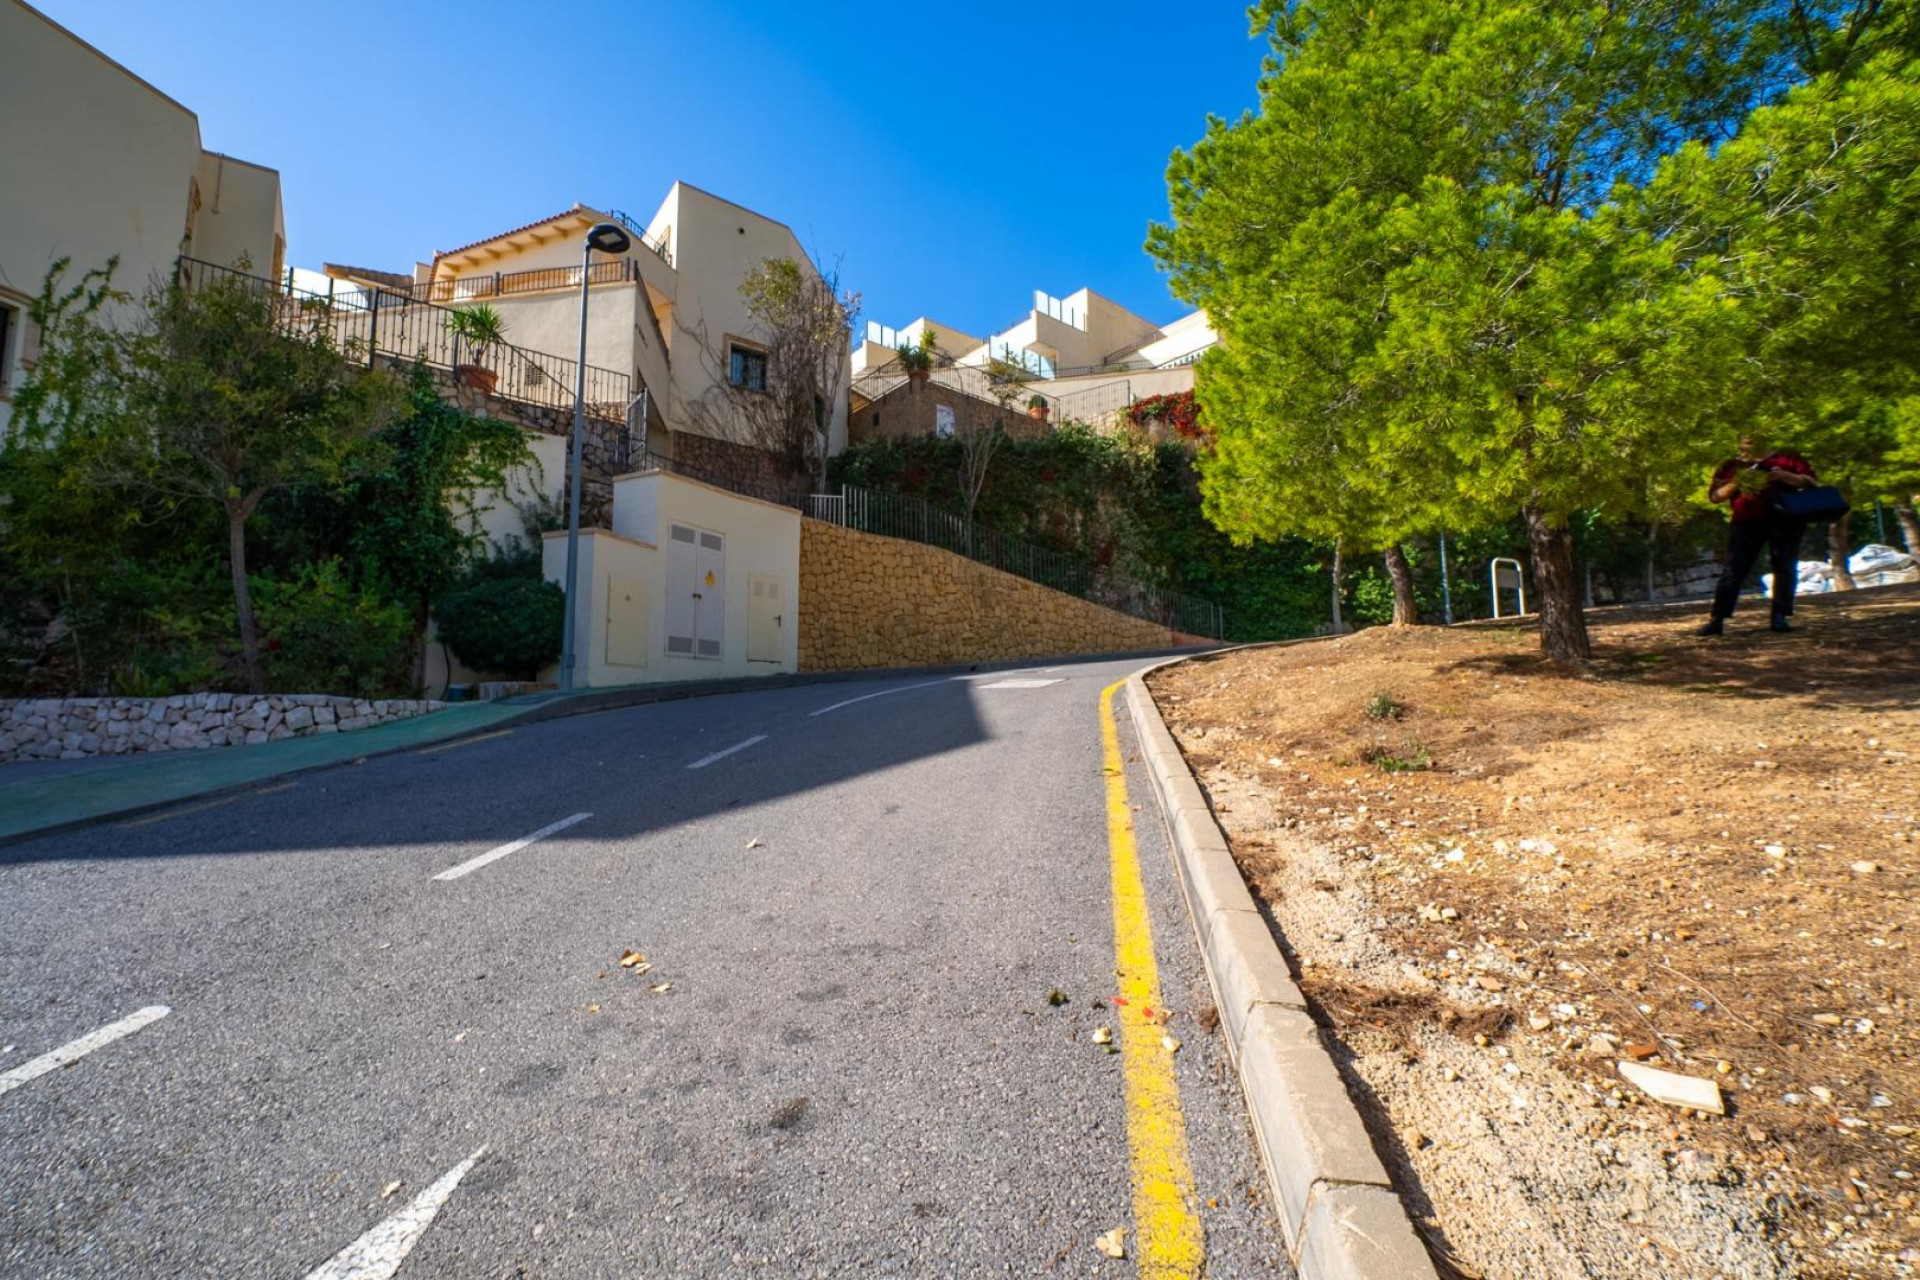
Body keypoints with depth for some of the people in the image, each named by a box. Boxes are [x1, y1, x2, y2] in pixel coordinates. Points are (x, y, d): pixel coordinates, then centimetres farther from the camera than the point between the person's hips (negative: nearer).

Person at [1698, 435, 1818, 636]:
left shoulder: (1785, 458, 10)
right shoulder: (1732, 466, 11)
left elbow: (1809, 482, 5)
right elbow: (1715, 496, 6)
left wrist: (1784, 476, -11)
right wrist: (1735, 483, -11)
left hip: (1785, 520, 1)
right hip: (1747, 522, -1)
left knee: (1786, 568, -2)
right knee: (1733, 569, -8)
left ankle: (1780, 616, 4)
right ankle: (1717, 619, -11)